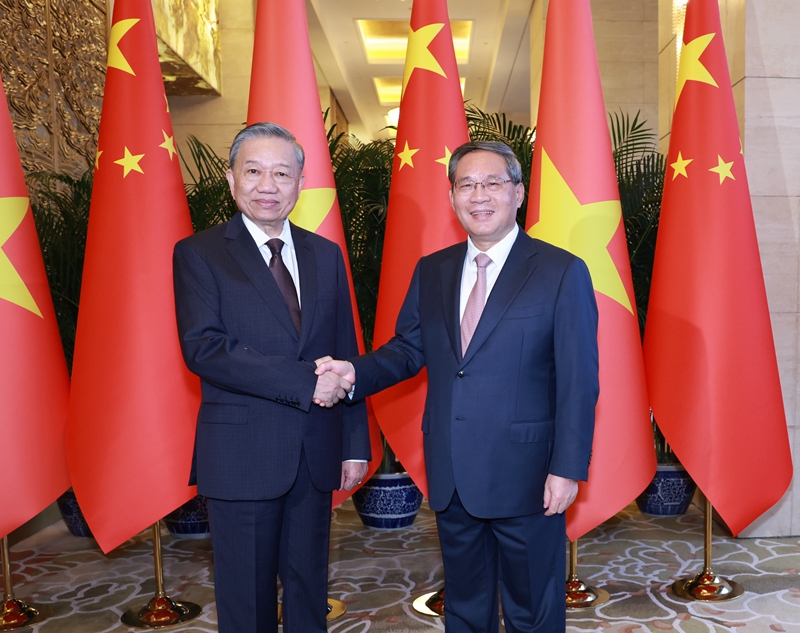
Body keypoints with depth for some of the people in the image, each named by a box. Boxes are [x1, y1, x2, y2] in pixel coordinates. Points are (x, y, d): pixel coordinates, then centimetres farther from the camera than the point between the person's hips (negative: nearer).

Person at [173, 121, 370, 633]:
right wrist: (303, 380, -21)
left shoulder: (326, 255, 9)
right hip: (242, 456, -3)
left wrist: (355, 444, 7)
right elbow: (203, 347, -17)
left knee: (309, 588, 16)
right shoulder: (199, 253, -3)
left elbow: (346, 355, 10)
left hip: (316, 455, 4)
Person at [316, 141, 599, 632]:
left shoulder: (562, 272, -8)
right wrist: (356, 372, -9)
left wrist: (567, 469, -14)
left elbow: (578, 382, -10)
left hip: (526, 476, -4)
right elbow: (409, 349, 10)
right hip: (451, 476, 5)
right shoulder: (431, 272, 7)